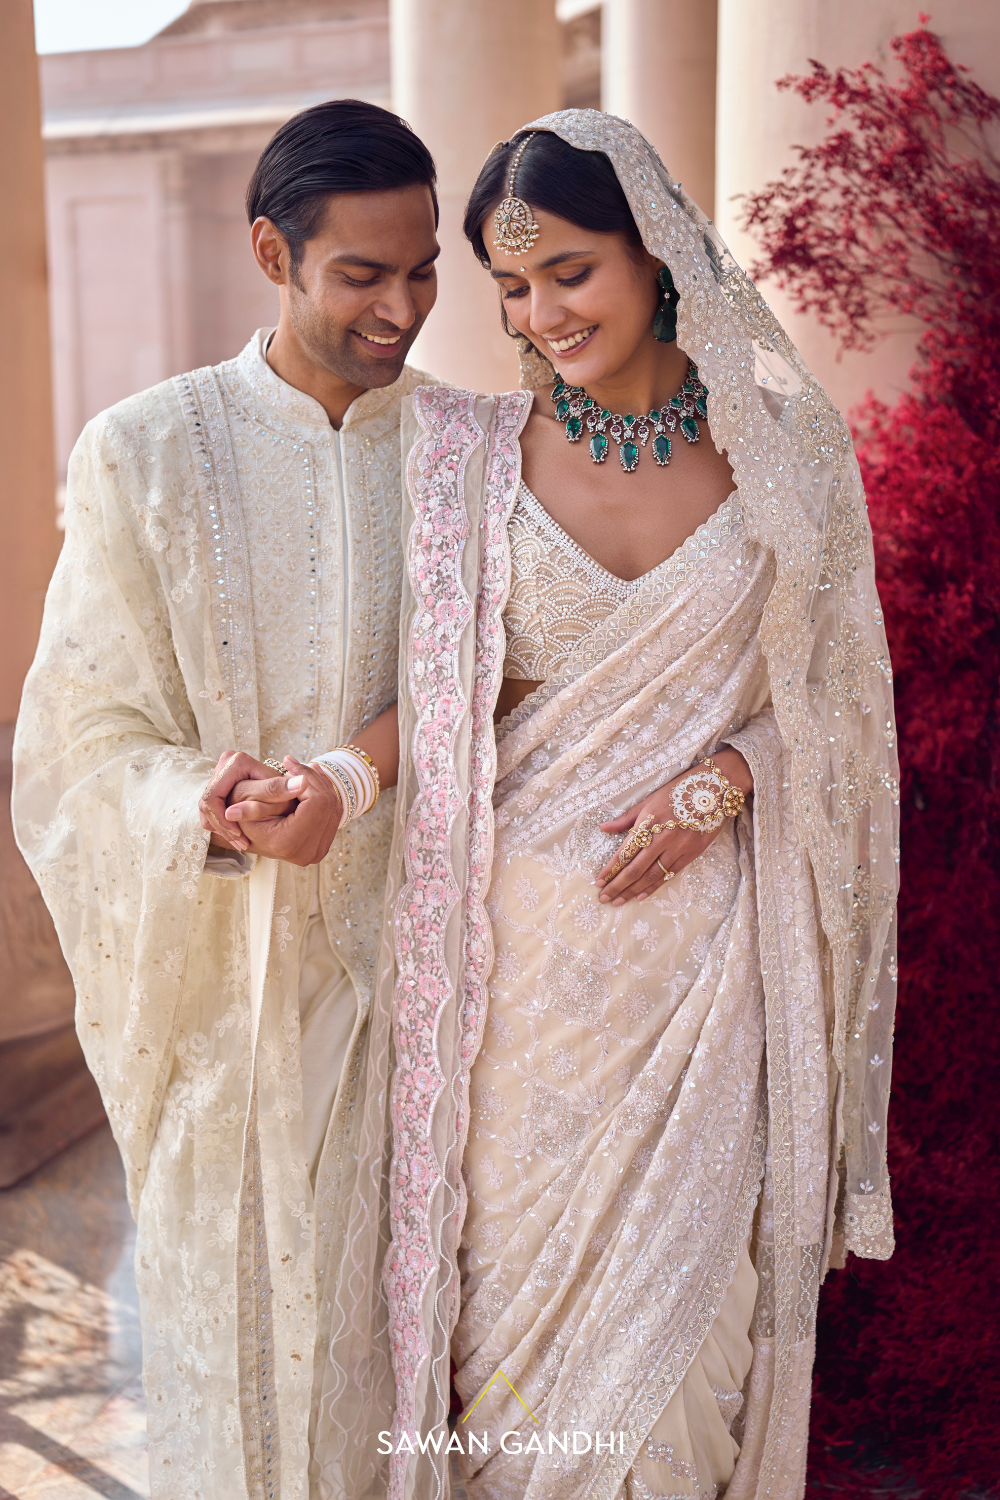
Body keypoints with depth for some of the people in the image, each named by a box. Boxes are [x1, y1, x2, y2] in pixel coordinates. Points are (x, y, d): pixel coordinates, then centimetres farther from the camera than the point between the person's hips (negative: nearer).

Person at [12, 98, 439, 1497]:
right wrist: (199, 807, -25)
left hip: (408, 961, 2)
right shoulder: (143, 454, -3)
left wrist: (348, 779, -17)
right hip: (224, 978, -1)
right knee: (233, 1296, 11)